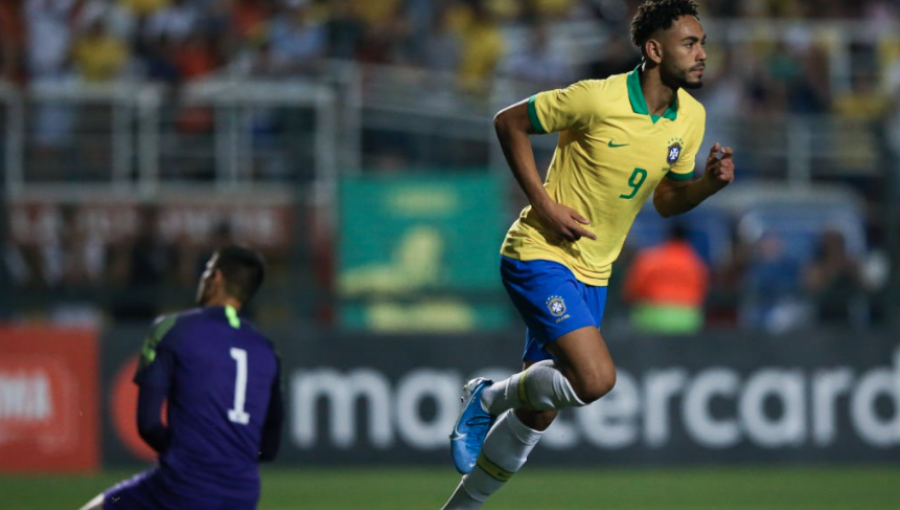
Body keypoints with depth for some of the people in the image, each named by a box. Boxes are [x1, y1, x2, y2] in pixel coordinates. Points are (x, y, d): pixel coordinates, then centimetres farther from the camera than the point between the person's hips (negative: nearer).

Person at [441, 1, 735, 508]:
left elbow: (667, 199, 13)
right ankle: (493, 398, 2)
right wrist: (543, 203, -15)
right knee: (596, 378, -25)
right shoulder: (598, 99, -19)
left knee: (537, 415, 9)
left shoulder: (692, 116, 1)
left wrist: (710, 183, -8)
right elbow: (510, 122, -9)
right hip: (540, 255, -7)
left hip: (592, 274, 7)